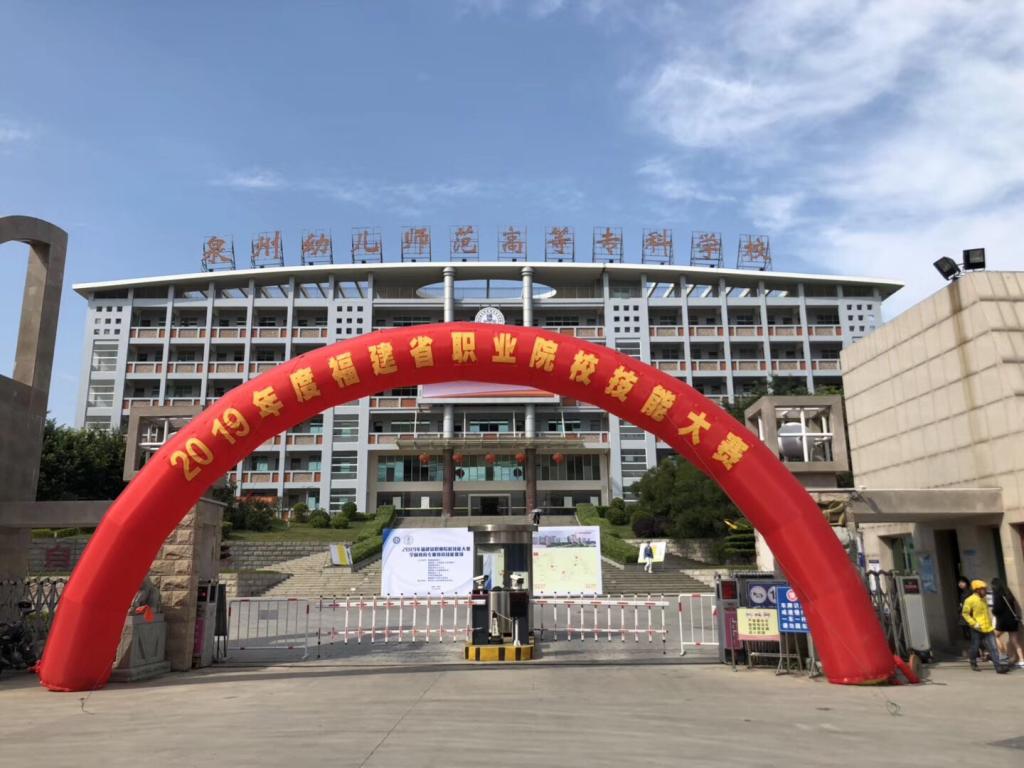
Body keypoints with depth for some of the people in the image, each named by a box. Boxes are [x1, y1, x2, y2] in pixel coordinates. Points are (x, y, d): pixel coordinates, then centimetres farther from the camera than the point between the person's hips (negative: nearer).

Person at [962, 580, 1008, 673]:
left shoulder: (983, 599, 11)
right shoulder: (970, 600, -11)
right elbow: (965, 613, -11)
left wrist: (990, 623, 19)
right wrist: (974, 624, -16)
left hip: (987, 628, 5)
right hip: (977, 630, -5)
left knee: (993, 648, -4)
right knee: (975, 647, 9)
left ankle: (998, 667, -6)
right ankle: (973, 664, 29)